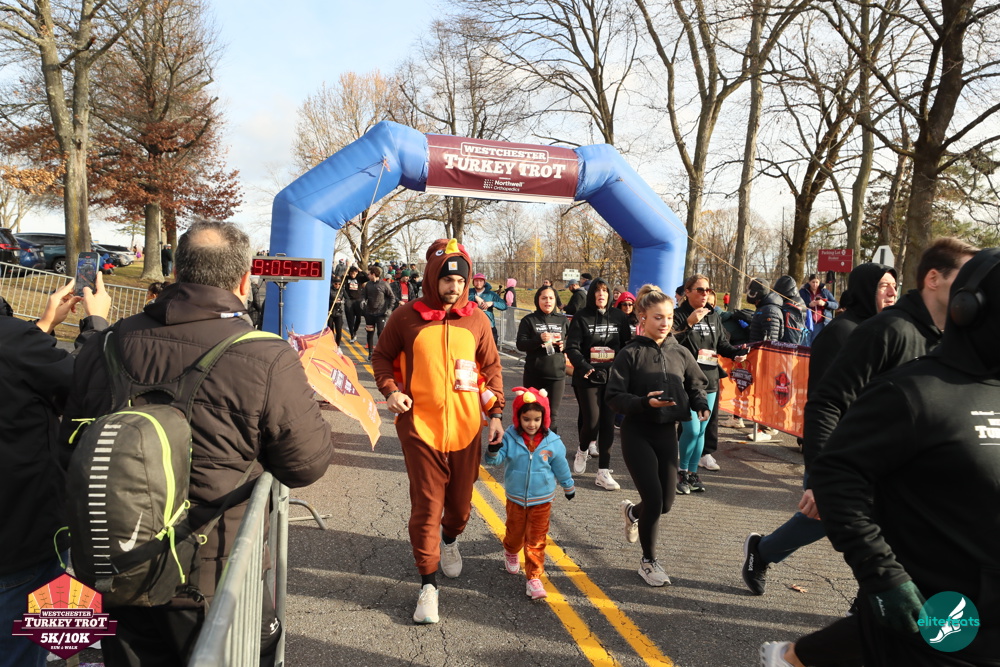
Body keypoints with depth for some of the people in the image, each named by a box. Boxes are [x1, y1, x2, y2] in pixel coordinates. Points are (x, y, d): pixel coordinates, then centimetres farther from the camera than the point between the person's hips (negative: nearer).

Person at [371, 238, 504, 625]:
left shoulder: (476, 319, 2)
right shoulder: (406, 318, -4)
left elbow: (491, 367, 10)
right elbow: (382, 357, 8)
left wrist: (495, 413, 4)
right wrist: (390, 390, -9)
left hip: (465, 427, 3)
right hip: (420, 426, -2)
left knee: (460, 501, 16)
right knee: (426, 505, -1)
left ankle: (450, 540, 49)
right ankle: (428, 583, 14)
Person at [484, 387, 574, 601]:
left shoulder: (552, 442, -11)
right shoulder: (510, 438, -15)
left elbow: (561, 467, 4)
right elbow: (494, 460, -18)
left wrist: (569, 487, 17)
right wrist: (493, 450, -40)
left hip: (541, 501, -1)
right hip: (515, 499, 1)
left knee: (536, 540, 3)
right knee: (515, 532, 21)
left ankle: (534, 578, 12)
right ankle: (510, 553, 53)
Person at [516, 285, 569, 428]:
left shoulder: (562, 320, 9)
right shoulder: (529, 320, 1)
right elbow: (520, 344, -8)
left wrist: (564, 344, -7)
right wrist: (539, 339, -24)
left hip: (557, 374, 2)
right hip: (534, 375, -1)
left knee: (552, 415, 4)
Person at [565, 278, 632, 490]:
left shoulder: (619, 317, 6)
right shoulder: (582, 317, -1)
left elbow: (626, 345, 9)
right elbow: (572, 347, -6)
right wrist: (583, 366, -22)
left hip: (612, 377, 2)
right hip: (588, 377, -2)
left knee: (608, 423, 2)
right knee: (591, 421, -7)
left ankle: (603, 472, 8)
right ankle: (583, 450, 27)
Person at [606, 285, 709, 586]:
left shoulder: (680, 353, 3)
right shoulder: (630, 354, -9)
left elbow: (696, 385, 15)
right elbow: (614, 397, -12)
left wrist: (701, 405, -6)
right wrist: (644, 402, -28)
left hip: (667, 432, 4)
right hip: (637, 433, -4)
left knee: (666, 502, 8)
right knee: (654, 499, -8)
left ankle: (632, 511, 45)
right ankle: (648, 562, 17)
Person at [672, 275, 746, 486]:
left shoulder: (714, 316, 12)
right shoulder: (679, 316, -7)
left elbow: (722, 343, 17)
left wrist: (735, 354, -1)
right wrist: (689, 323, -26)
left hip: (710, 382, 6)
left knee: (701, 430, 11)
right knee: (692, 429, -10)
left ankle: (692, 472, 23)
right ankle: (682, 471, 11)